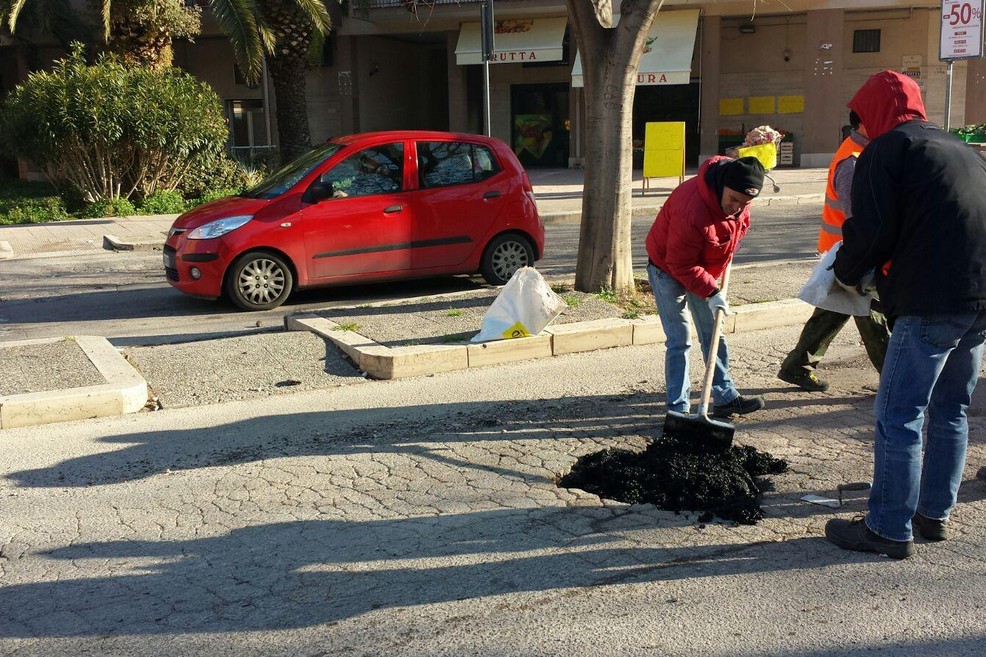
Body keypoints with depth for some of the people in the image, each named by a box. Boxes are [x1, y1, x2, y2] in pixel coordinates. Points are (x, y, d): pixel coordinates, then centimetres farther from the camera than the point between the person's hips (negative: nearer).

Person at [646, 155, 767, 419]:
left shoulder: (739, 193, -14)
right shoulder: (692, 210, -40)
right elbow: (681, 266, -31)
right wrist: (712, 293, -29)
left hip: (701, 270, 8)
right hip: (668, 269, -8)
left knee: (713, 334, 12)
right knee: (679, 340, -8)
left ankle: (725, 397, 21)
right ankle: (678, 407, -2)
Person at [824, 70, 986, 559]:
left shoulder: (887, 150, -3)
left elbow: (871, 231, -13)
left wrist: (847, 274, 6)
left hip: (929, 304, -9)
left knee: (899, 417, -3)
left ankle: (890, 529, 1)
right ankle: (935, 513, 27)